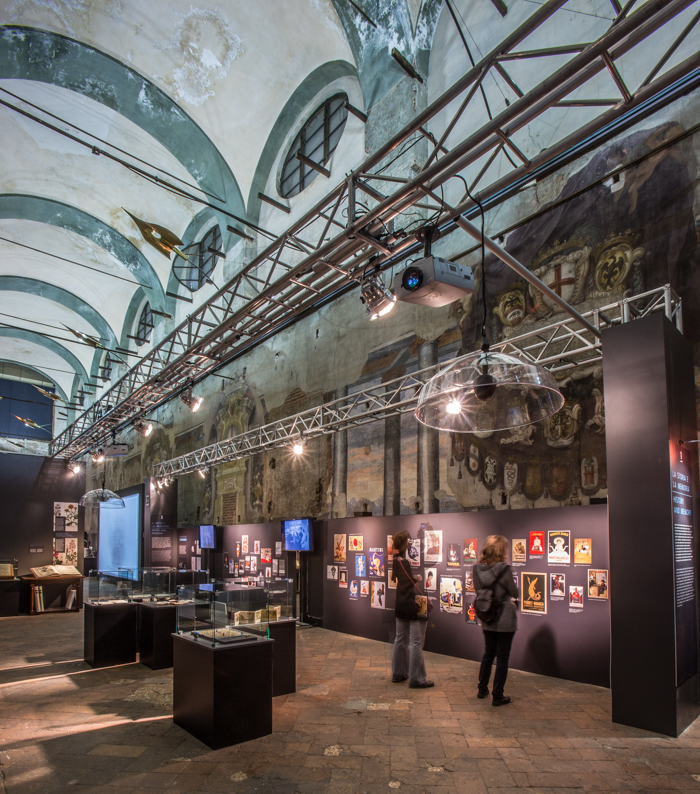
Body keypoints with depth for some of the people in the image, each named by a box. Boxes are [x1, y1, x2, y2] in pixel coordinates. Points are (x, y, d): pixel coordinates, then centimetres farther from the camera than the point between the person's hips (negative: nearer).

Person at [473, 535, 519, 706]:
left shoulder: (477, 568, -5)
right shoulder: (504, 569, -20)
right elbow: (514, 593, -9)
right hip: (505, 620, -5)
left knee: (488, 653, 22)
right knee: (502, 658, 8)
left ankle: (482, 690, 32)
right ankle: (498, 696, 16)